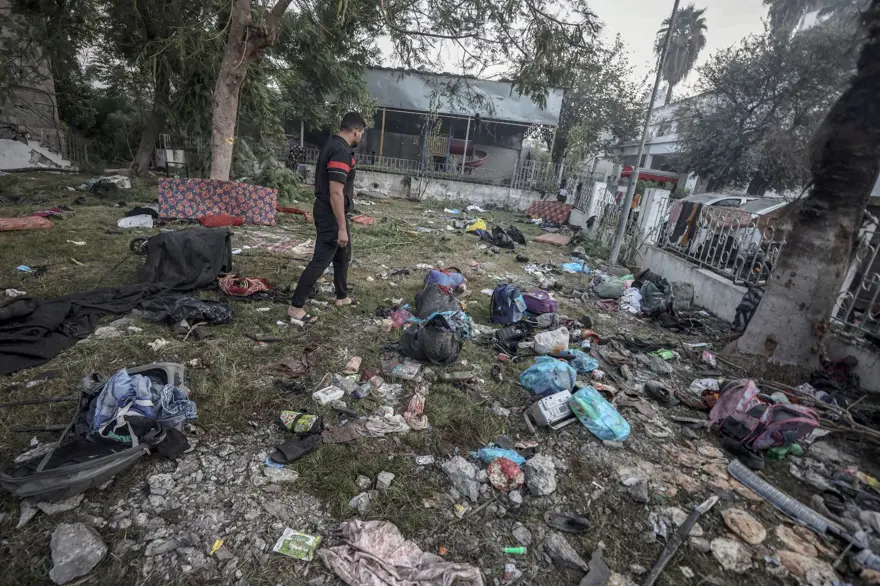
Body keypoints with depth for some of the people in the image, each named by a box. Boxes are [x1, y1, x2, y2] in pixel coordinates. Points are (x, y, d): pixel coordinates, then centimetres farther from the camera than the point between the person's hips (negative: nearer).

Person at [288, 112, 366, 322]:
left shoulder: (334, 145, 10)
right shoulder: (341, 151, -22)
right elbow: (335, 193, -27)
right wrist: (342, 228, -26)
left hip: (332, 212, 11)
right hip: (331, 215, -11)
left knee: (343, 253, 22)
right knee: (320, 260, -4)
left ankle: (342, 297, 36)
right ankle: (295, 306, 5)